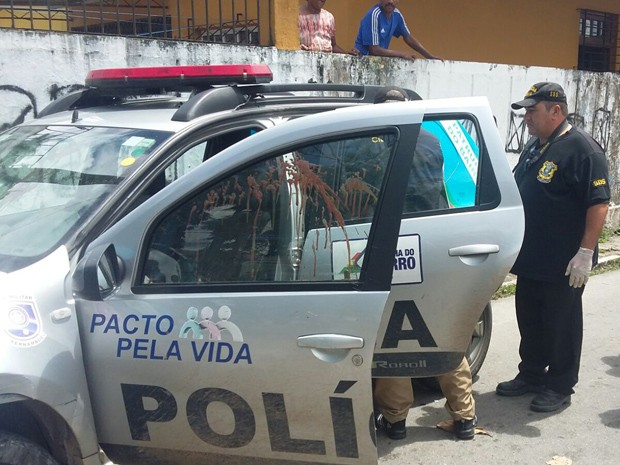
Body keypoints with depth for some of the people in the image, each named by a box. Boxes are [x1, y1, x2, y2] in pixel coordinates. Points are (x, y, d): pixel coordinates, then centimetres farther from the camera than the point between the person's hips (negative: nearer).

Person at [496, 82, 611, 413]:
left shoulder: (582, 149, -15)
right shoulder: (534, 146, 12)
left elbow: (599, 203, -19)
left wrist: (585, 252, -24)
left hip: (563, 263, -8)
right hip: (530, 258, 8)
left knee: (561, 324, 5)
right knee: (529, 320, 17)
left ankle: (560, 388, 18)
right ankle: (531, 375, 32)